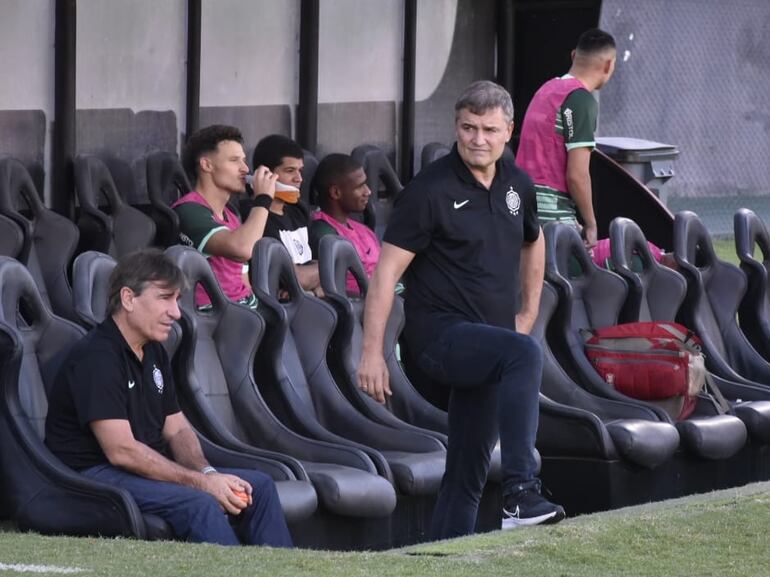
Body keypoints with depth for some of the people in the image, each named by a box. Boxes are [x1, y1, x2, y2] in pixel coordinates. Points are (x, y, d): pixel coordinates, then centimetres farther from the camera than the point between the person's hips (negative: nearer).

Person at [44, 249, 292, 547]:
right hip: (97, 474, -10)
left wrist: (207, 473, -8)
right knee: (199, 504, -32)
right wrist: (202, 482, -20)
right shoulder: (96, 358, -17)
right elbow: (121, 450, -22)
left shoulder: (154, 353, 14)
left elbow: (177, 428, 15)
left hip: (150, 467, 10)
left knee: (259, 487, -1)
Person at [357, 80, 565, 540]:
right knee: (524, 354, -35)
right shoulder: (431, 190, -11)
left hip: (488, 343, 8)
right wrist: (372, 352, -19)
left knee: (469, 471, 9)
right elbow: (388, 270, -13)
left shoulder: (517, 185, 9)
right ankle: (522, 494, -42)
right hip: (441, 334, -8)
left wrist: (527, 315, 22)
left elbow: (533, 244, 30)